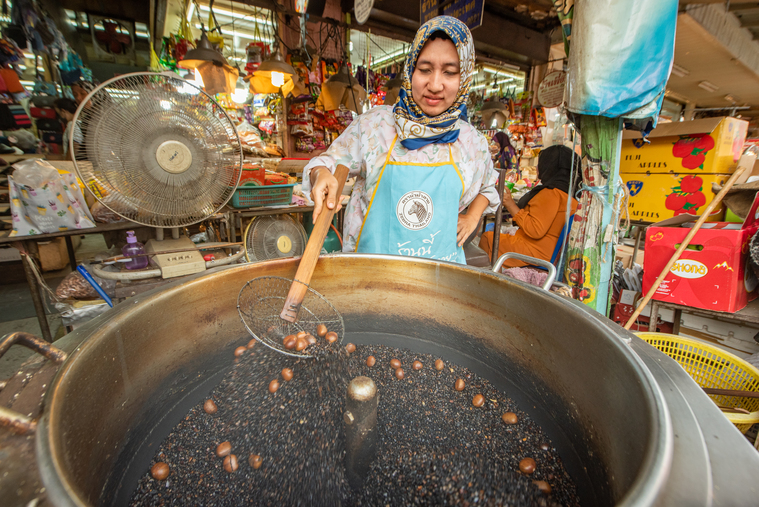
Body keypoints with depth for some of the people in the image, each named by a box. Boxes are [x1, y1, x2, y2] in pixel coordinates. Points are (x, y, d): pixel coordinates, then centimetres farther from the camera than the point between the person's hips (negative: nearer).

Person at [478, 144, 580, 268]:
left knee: (486, 238, 0)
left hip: (535, 252, -10)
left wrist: (511, 205, -20)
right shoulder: (570, 193, 10)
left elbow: (535, 230, -26)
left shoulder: (551, 193, -21)